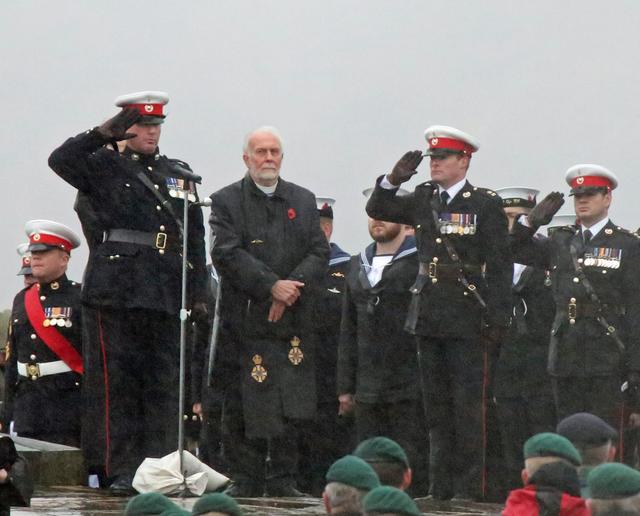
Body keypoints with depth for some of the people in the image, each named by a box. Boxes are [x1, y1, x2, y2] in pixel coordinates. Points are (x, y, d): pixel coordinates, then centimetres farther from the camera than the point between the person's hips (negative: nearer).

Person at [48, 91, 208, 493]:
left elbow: (195, 238, 16)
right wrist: (105, 133, -18)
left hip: (165, 295, 4)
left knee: (164, 382, 4)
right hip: (115, 291, -4)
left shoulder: (180, 174, 17)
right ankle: (122, 471, 0)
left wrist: (198, 292, 10)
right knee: (117, 382, -3)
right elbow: (61, 159, -14)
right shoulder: (104, 167, 5)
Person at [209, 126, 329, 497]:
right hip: (245, 320, -2)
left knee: (292, 403, -1)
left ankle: (282, 479, 6)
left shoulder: (304, 201, 14)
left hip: (293, 319, 3)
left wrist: (293, 288, -11)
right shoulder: (227, 201, 4)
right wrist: (271, 285, -16)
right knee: (242, 405, -3)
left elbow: (319, 253, 6)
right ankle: (247, 478, 3)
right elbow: (228, 254, -9)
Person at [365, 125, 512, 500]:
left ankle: (471, 487, -2)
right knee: (437, 406, 9)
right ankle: (441, 486, 13)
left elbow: (500, 265, -6)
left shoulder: (486, 204, -4)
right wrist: (394, 179, -1)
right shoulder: (425, 199, 11)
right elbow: (377, 210, 18)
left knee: (469, 406, -4)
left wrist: (498, 319, -11)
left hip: (469, 321, -6)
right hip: (429, 316, 6)